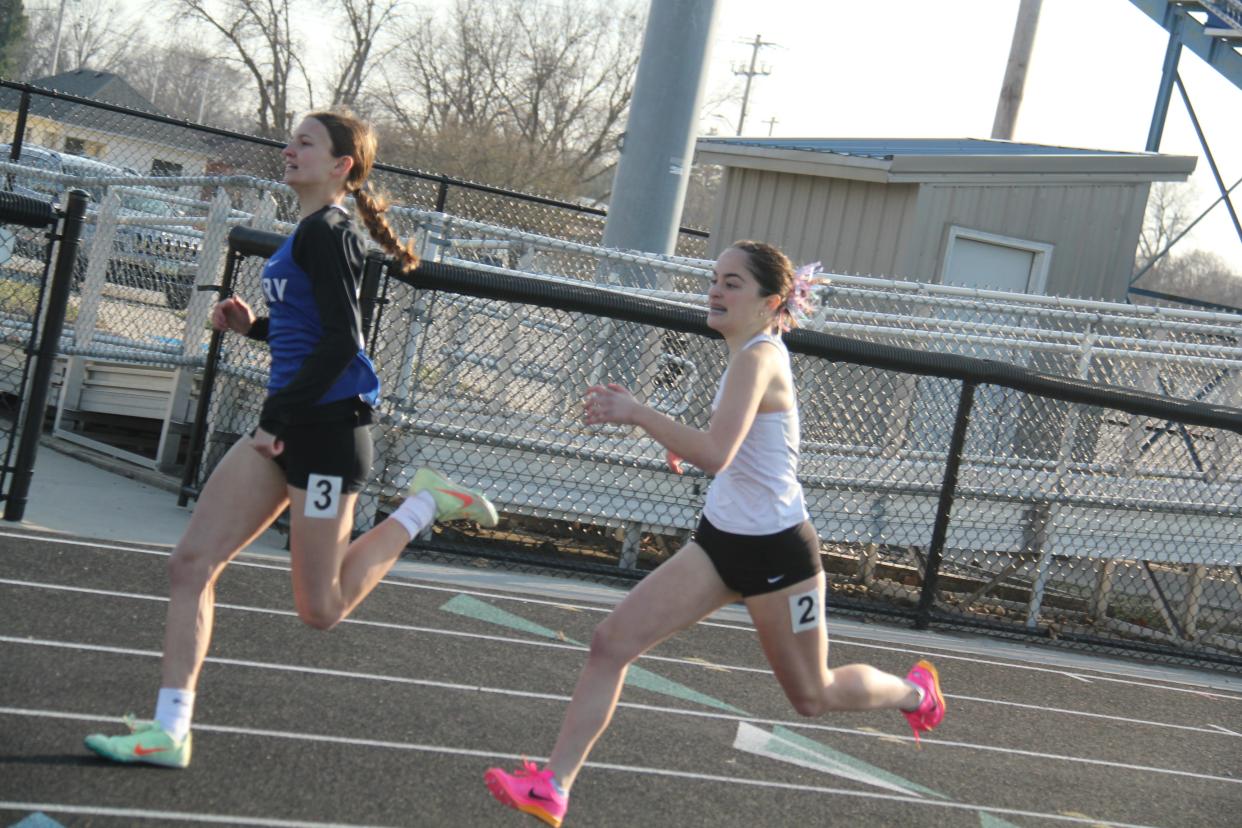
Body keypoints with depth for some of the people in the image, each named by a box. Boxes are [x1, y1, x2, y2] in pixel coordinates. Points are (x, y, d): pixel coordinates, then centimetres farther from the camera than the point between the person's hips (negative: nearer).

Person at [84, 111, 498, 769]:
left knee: (319, 610, 0)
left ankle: (424, 506, 14)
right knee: (191, 564, 0)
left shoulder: (327, 233, -13)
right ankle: (169, 730, 2)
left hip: (328, 425, -10)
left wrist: (278, 416, -19)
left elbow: (341, 343, -20)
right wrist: (252, 325, 10)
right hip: (285, 426, 10)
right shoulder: (308, 233, 15)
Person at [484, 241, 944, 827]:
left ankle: (915, 691, 41)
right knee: (611, 642, -6)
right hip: (722, 539, 8)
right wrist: (685, 441, 13)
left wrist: (636, 413, -29)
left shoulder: (758, 356, -22)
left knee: (812, 697, 11)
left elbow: (715, 455, -36)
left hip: (775, 549, -8)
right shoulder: (755, 353, 5)